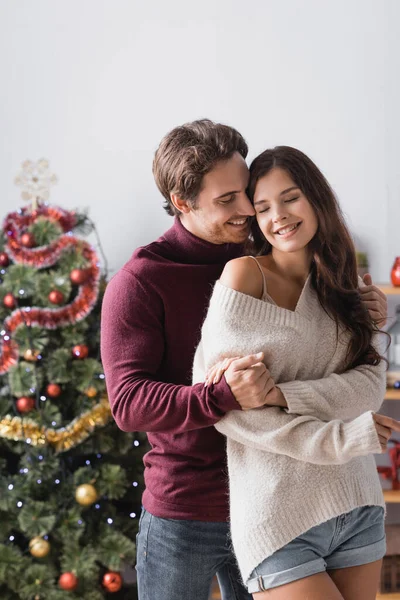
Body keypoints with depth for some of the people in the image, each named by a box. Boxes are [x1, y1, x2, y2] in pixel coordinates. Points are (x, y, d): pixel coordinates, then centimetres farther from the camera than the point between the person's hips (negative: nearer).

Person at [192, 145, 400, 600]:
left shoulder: (337, 288, 10)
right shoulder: (246, 274, -6)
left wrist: (277, 393, -21)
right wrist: (341, 438, -15)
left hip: (357, 508, 5)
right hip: (280, 516, -5)